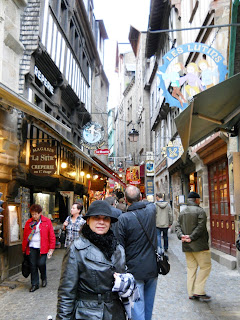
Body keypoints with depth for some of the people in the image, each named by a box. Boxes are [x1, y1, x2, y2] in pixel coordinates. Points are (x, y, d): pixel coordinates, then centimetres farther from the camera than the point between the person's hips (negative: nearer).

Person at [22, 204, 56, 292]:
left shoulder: (47, 221, -2)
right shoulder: (28, 222, 6)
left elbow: (51, 235, -2)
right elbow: (25, 236, 11)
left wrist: (51, 248, -5)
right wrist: (24, 248, 11)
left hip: (42, 247, -3)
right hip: (32, 247, 3)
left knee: (41, 263, -9)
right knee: (33, 265, 3)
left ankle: (44, 278, 22)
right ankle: (34, 284, 20)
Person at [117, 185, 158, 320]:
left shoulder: (124, 218, -17)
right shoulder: (151, 210, -7)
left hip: (134, 270, -4)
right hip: (152, 268, 5)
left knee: (137, 308, 5)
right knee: (149, 306, 22)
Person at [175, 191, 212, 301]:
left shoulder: (182, 212, 13)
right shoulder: (200, 211, -7)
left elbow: (178, 226, 4)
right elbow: (200, 227, -17)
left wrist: (181, 236, -9)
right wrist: (191, 238, -16)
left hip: (186, 246, 7)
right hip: (199, 245, -7)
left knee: (191, 268, 12)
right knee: (205, 266, 4)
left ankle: (191, 293, 14)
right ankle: (199, 291, 1)